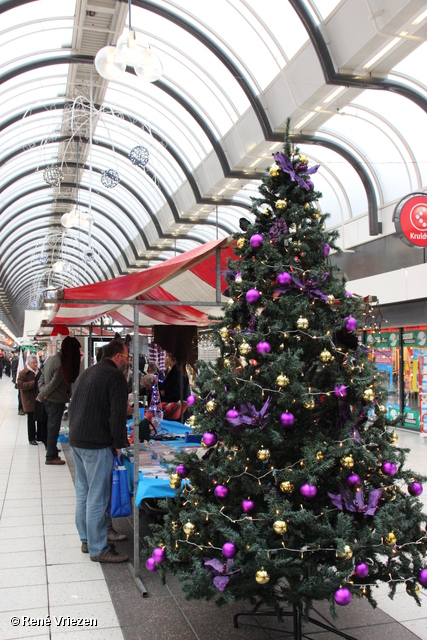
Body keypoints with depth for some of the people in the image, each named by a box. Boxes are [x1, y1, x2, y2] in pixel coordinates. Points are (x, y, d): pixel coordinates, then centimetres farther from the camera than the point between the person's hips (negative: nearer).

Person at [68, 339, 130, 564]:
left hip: (76, 441, 9)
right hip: (97, 444, -9)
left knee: (83, 492, 16)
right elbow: (118, 414, -16)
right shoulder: (115, 376, -12)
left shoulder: (85, 373, 16)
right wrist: (119, 443, -7)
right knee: (98, 497, -3)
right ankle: (98, 549, 4)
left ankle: (87, 539, 27)